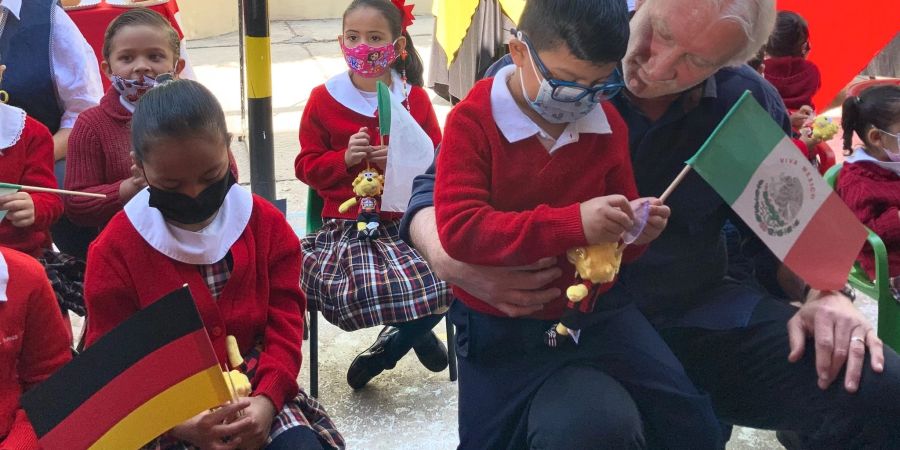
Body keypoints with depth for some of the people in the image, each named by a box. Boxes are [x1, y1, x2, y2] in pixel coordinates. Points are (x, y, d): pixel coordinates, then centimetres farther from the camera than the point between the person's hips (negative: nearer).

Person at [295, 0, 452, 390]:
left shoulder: (415, 98, 7)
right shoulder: (323, 99, 5)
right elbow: (307, 165, 7)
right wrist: (344, 158, -13)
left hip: (407, 221, 1)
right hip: (345, 225, -1)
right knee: (353, 291, -30)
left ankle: (385, 351, 5)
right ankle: (415, 333, 6)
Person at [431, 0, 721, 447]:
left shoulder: (608, 125, 1)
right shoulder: (474, 121, -14)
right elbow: (458, 229, -28)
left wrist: (634, 230, -11)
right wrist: (573, 225, -36)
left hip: (593, 309, 4)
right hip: (502, 327, -3)